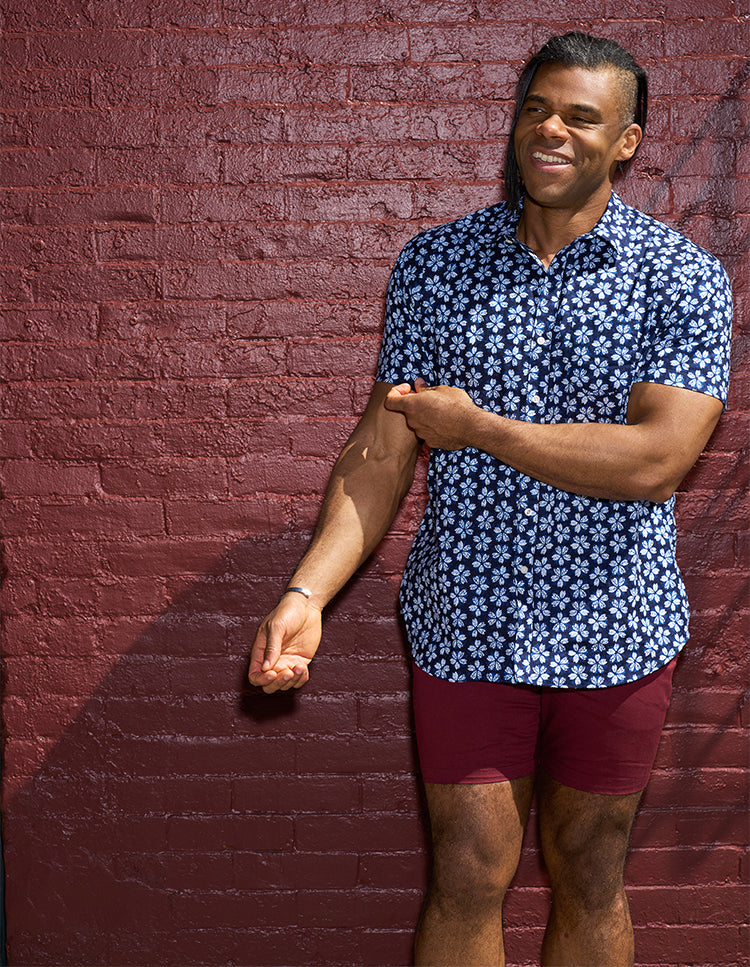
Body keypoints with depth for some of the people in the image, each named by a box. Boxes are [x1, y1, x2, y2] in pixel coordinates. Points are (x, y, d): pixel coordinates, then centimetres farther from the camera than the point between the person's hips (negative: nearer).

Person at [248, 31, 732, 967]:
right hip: (468, 625, 1)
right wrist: (308, 591, -16)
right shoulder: (433, 263, 0)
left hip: (614, 630, 0)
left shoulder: (684, 278, -7)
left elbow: (654, 458, -19)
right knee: (467, 881, 10)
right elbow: (382, 446, -3)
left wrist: (476, 425, -14)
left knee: (588, 879, 17)